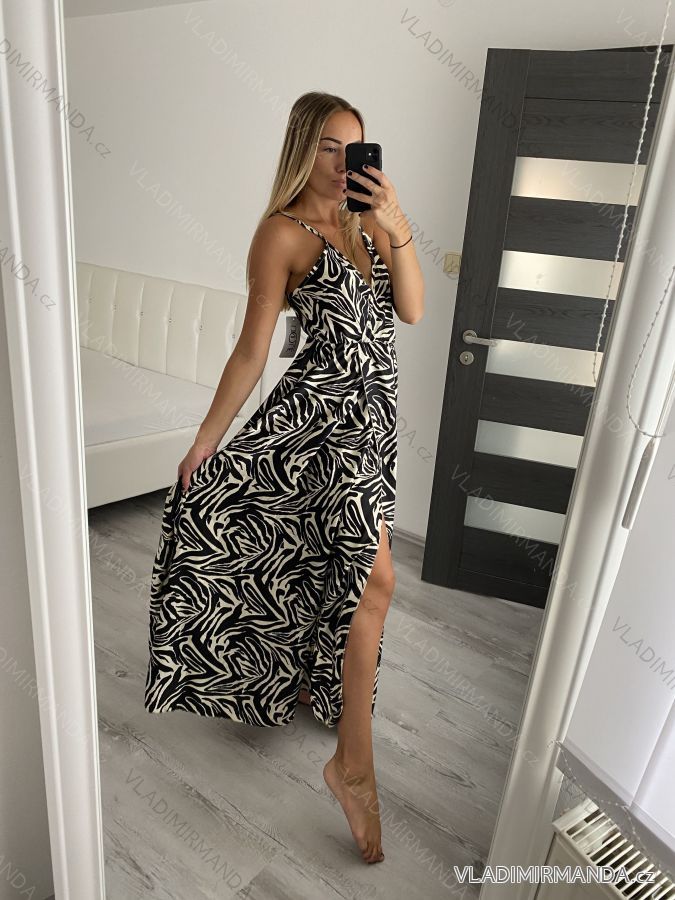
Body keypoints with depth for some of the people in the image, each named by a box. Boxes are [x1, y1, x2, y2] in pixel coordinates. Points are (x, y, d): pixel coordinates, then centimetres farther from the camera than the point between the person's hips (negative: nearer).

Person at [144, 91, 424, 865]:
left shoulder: (368, 220, 12)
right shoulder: (282, 231, -7)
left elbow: (412, 309, 2)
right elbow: (251, 351, -8)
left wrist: (396, 226, -11)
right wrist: (202, 445, -8)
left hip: (373, 411, 7)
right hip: (323, 409, -7)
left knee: (323, 555, 18)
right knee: (374, 574, -18)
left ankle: (295, 679, 41)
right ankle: (354, 763, -3)